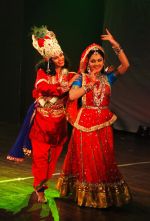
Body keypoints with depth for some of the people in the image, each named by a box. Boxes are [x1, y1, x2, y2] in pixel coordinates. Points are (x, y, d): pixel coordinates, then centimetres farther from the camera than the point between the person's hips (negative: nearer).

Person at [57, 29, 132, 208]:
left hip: (103, 123, 2)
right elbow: (72, 96, -17)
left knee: (104, 159, 7)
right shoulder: (81, 79, -1)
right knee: (86, 159, 4)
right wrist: (89, 84, -18)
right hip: (86, 123, -2)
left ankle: (106, 194, 20)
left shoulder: (108, 77, 4)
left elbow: (125, 65, -10)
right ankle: (86, 193, 18)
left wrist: (115, 44, -18)